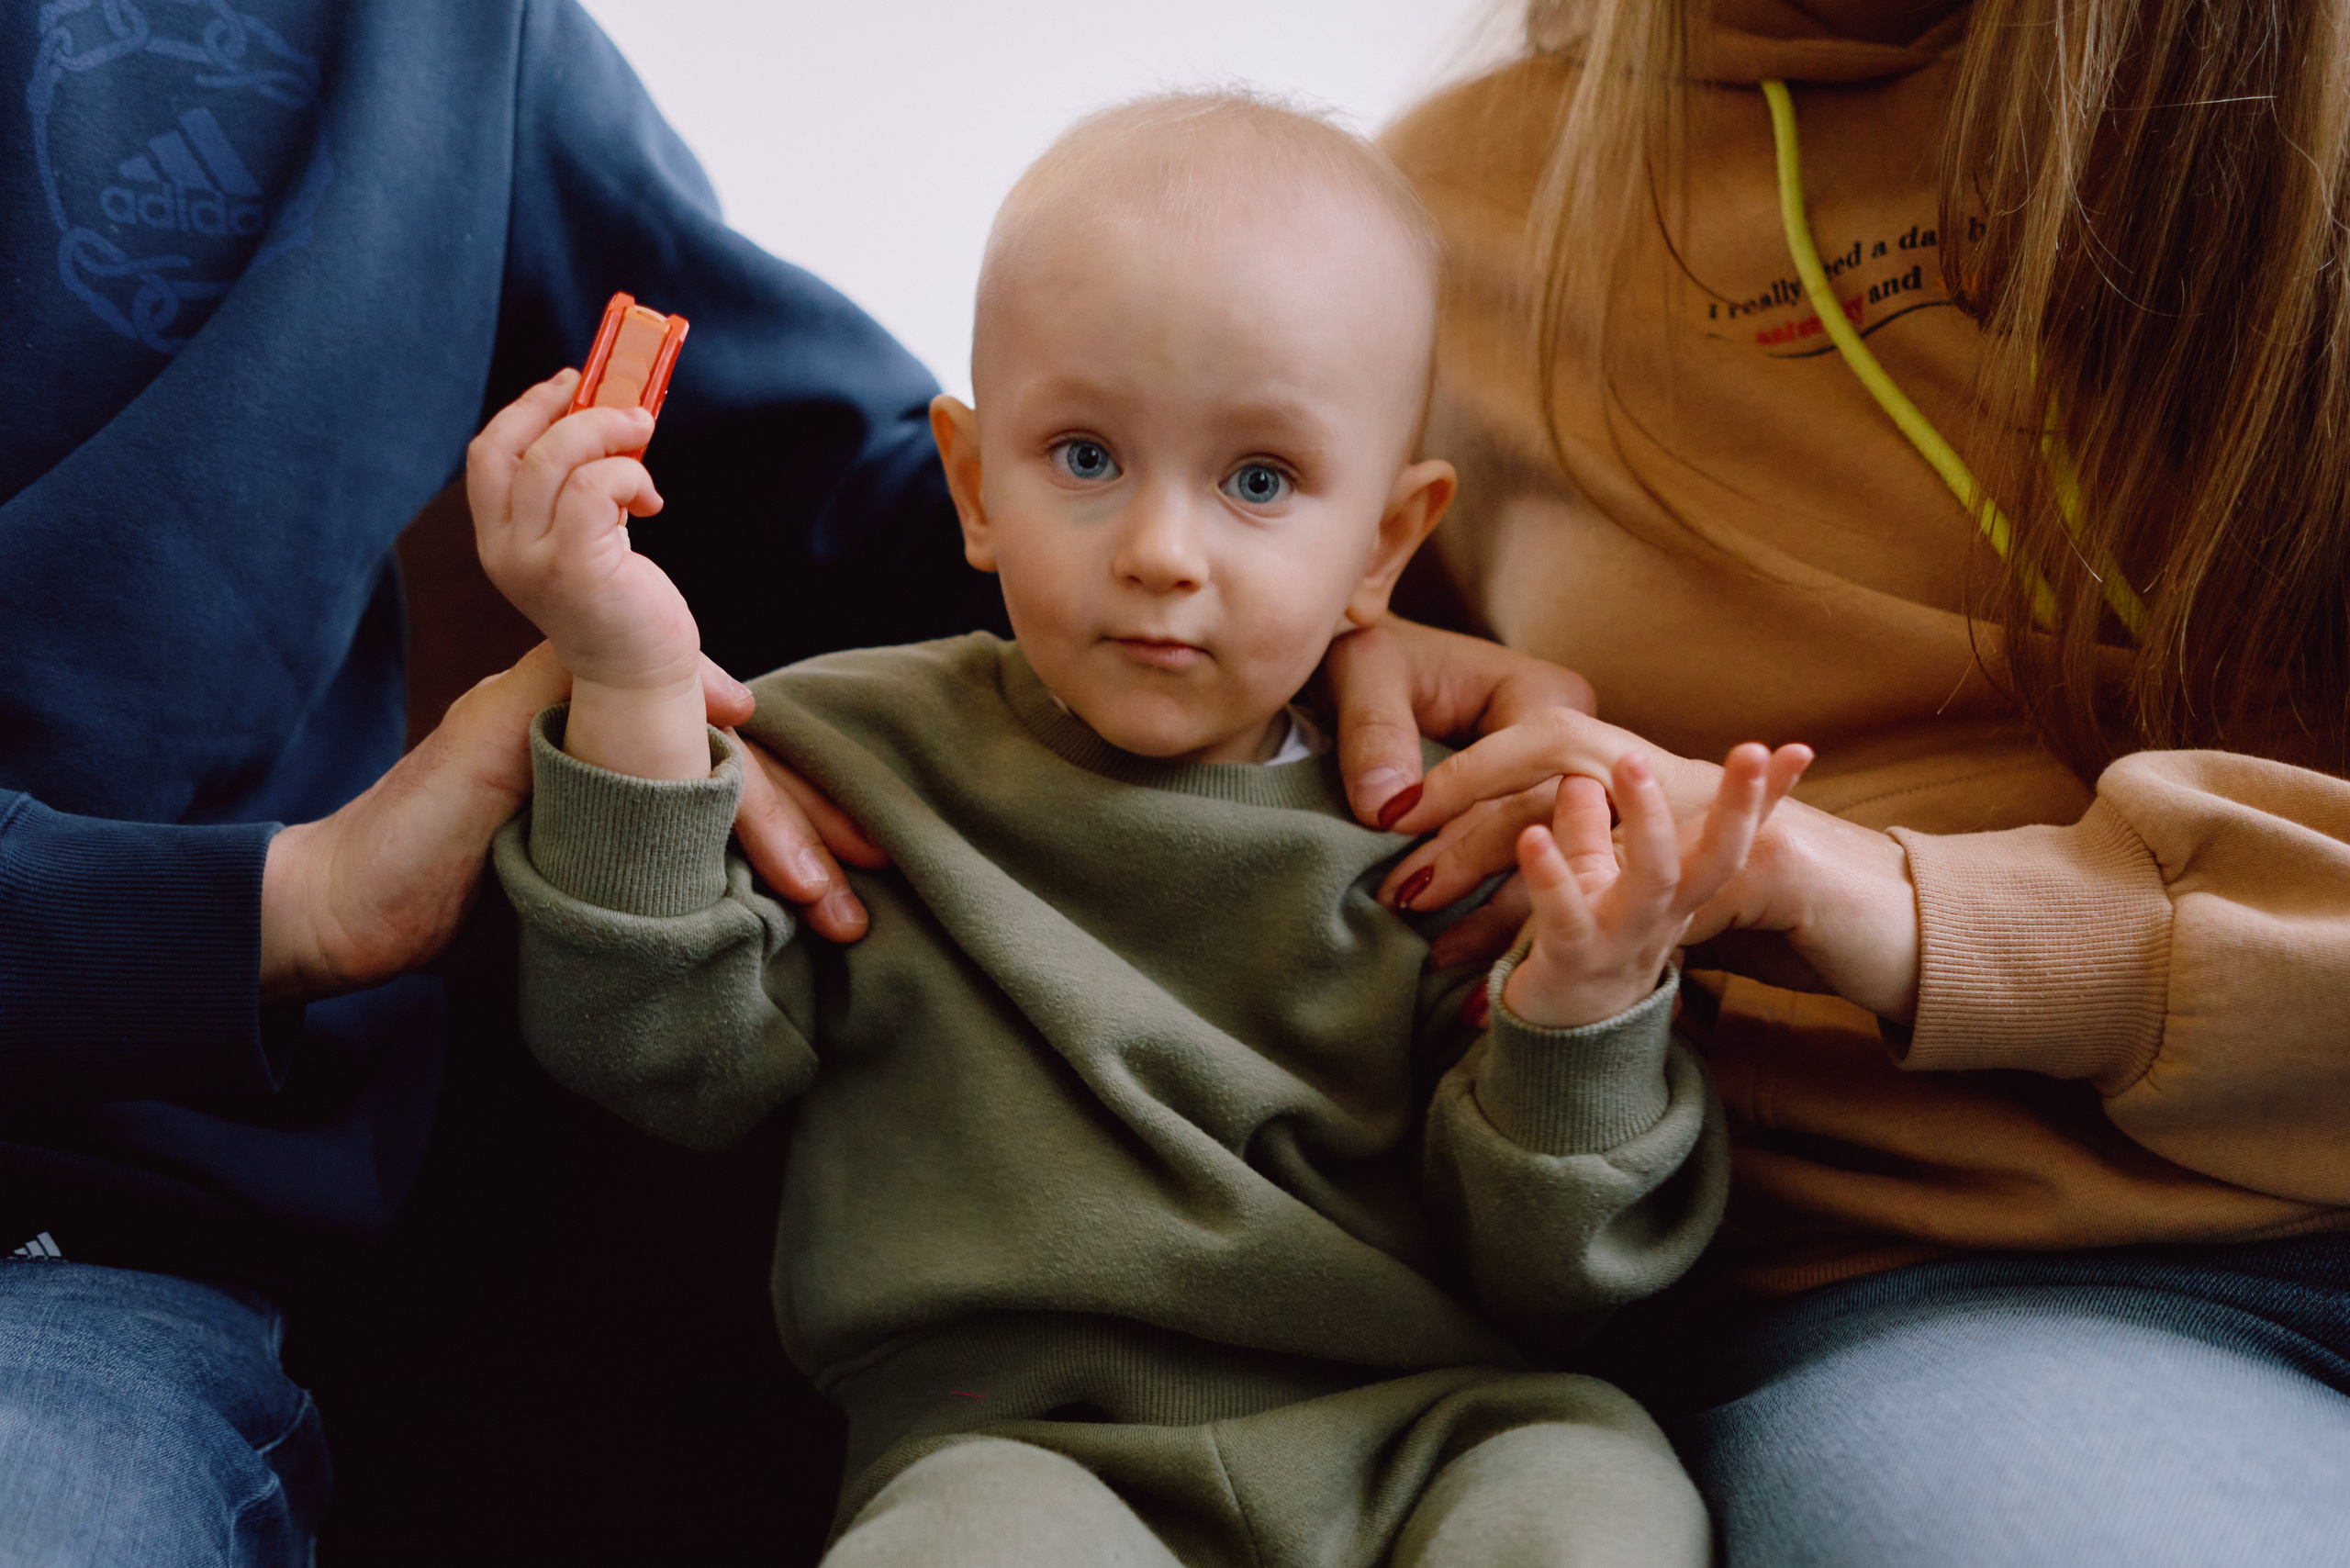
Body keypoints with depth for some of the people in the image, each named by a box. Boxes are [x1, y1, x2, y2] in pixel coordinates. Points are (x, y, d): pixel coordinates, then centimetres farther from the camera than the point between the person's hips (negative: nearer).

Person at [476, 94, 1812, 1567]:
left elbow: (1543, 1274, 3)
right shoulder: (865, 755, 8)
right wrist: (637, 693, -14)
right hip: (1019, 1437, -2)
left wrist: (1584, 1014, -17)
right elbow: (671, 1057, -4)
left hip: (1426, 1438, 3)